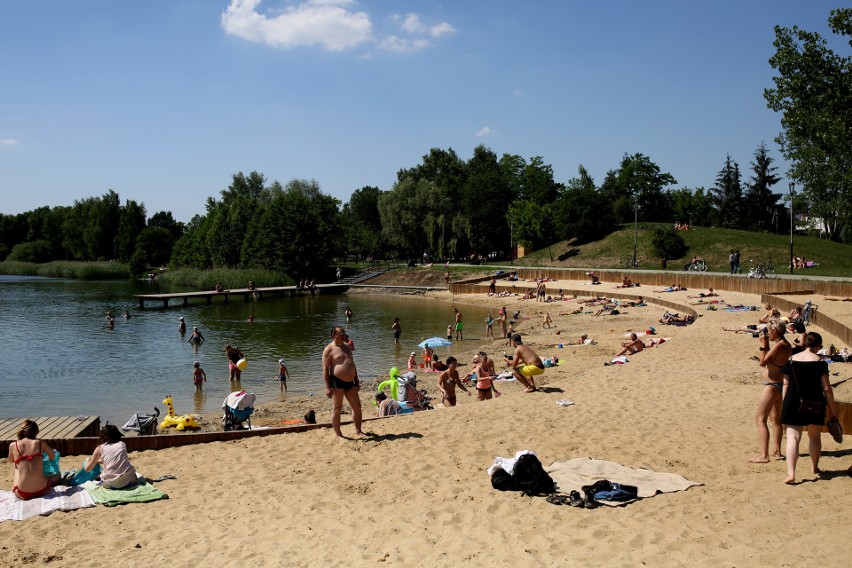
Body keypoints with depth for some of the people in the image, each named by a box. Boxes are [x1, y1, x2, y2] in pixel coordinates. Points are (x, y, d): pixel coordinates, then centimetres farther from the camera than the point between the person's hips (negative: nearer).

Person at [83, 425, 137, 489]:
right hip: (129, 481, 0)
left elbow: (87, 469, 18)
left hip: (111, 484, 0)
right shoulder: (122, 444, 15)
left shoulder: (100, 448, 8)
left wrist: (88, 459, 39)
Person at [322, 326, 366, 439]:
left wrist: (356, 381, 21)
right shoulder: (329, 350, -6)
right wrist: (327, 387, -16)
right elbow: (325, 369, -10)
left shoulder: (347, 347, 17)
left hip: (349, 382, 7)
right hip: (337, 382, -7)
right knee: (337, 408, 0)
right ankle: (338, 434, 8)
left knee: (357, 406, 7)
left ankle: (358, 431, 19)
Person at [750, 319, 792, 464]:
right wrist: (766, 345, 10)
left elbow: (763, 362, -24)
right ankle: (777, 451, 31)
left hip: (772, 386, -11)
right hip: (779, 384, 11)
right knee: (775, 418, 21)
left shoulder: (779, 345, -21)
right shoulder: (786, 345, 9)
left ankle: (764, 455, -13)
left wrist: (763, 345, -16)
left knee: (760, 418, -9)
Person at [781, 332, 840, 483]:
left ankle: (791, 473, -17)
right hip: (815, 405, -1)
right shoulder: (820, 362, -8)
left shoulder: (792, 360, 0)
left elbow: (786, 384, 4)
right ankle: (815, 468, 38)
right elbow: (826, 388, -7)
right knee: (815, 437, 20)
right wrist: (832, 409, 1)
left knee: (793, 437, -3)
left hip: (793, 403, 1)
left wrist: (784, 406, 12)